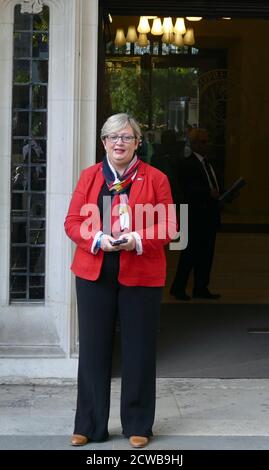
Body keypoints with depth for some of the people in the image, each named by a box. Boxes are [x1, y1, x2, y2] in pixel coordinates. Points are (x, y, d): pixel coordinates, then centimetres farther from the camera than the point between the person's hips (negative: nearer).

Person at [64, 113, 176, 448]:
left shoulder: (155, 179, 3)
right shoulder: (89, 176, 9)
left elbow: (168, 226, 0)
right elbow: (73, 222, 5)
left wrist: (138, 240, -18)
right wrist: (98, 239, -15)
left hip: (141, 276, -1)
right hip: (94, 273, 2)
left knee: (138, 350, 5)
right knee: (93, 349, 5)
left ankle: (138, 426, 18)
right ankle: (89, 426, 16)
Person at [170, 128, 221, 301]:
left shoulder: (208, 163, 18)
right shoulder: (188, 164, -9)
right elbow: (188, 188, -19)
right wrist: (209, 193, -26)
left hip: (210, 214, 8)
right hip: (196, 216, -8)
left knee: (206, 253, 10)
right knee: (191, 252, -4)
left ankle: (201, 288, 18)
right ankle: (178, 288, 6)